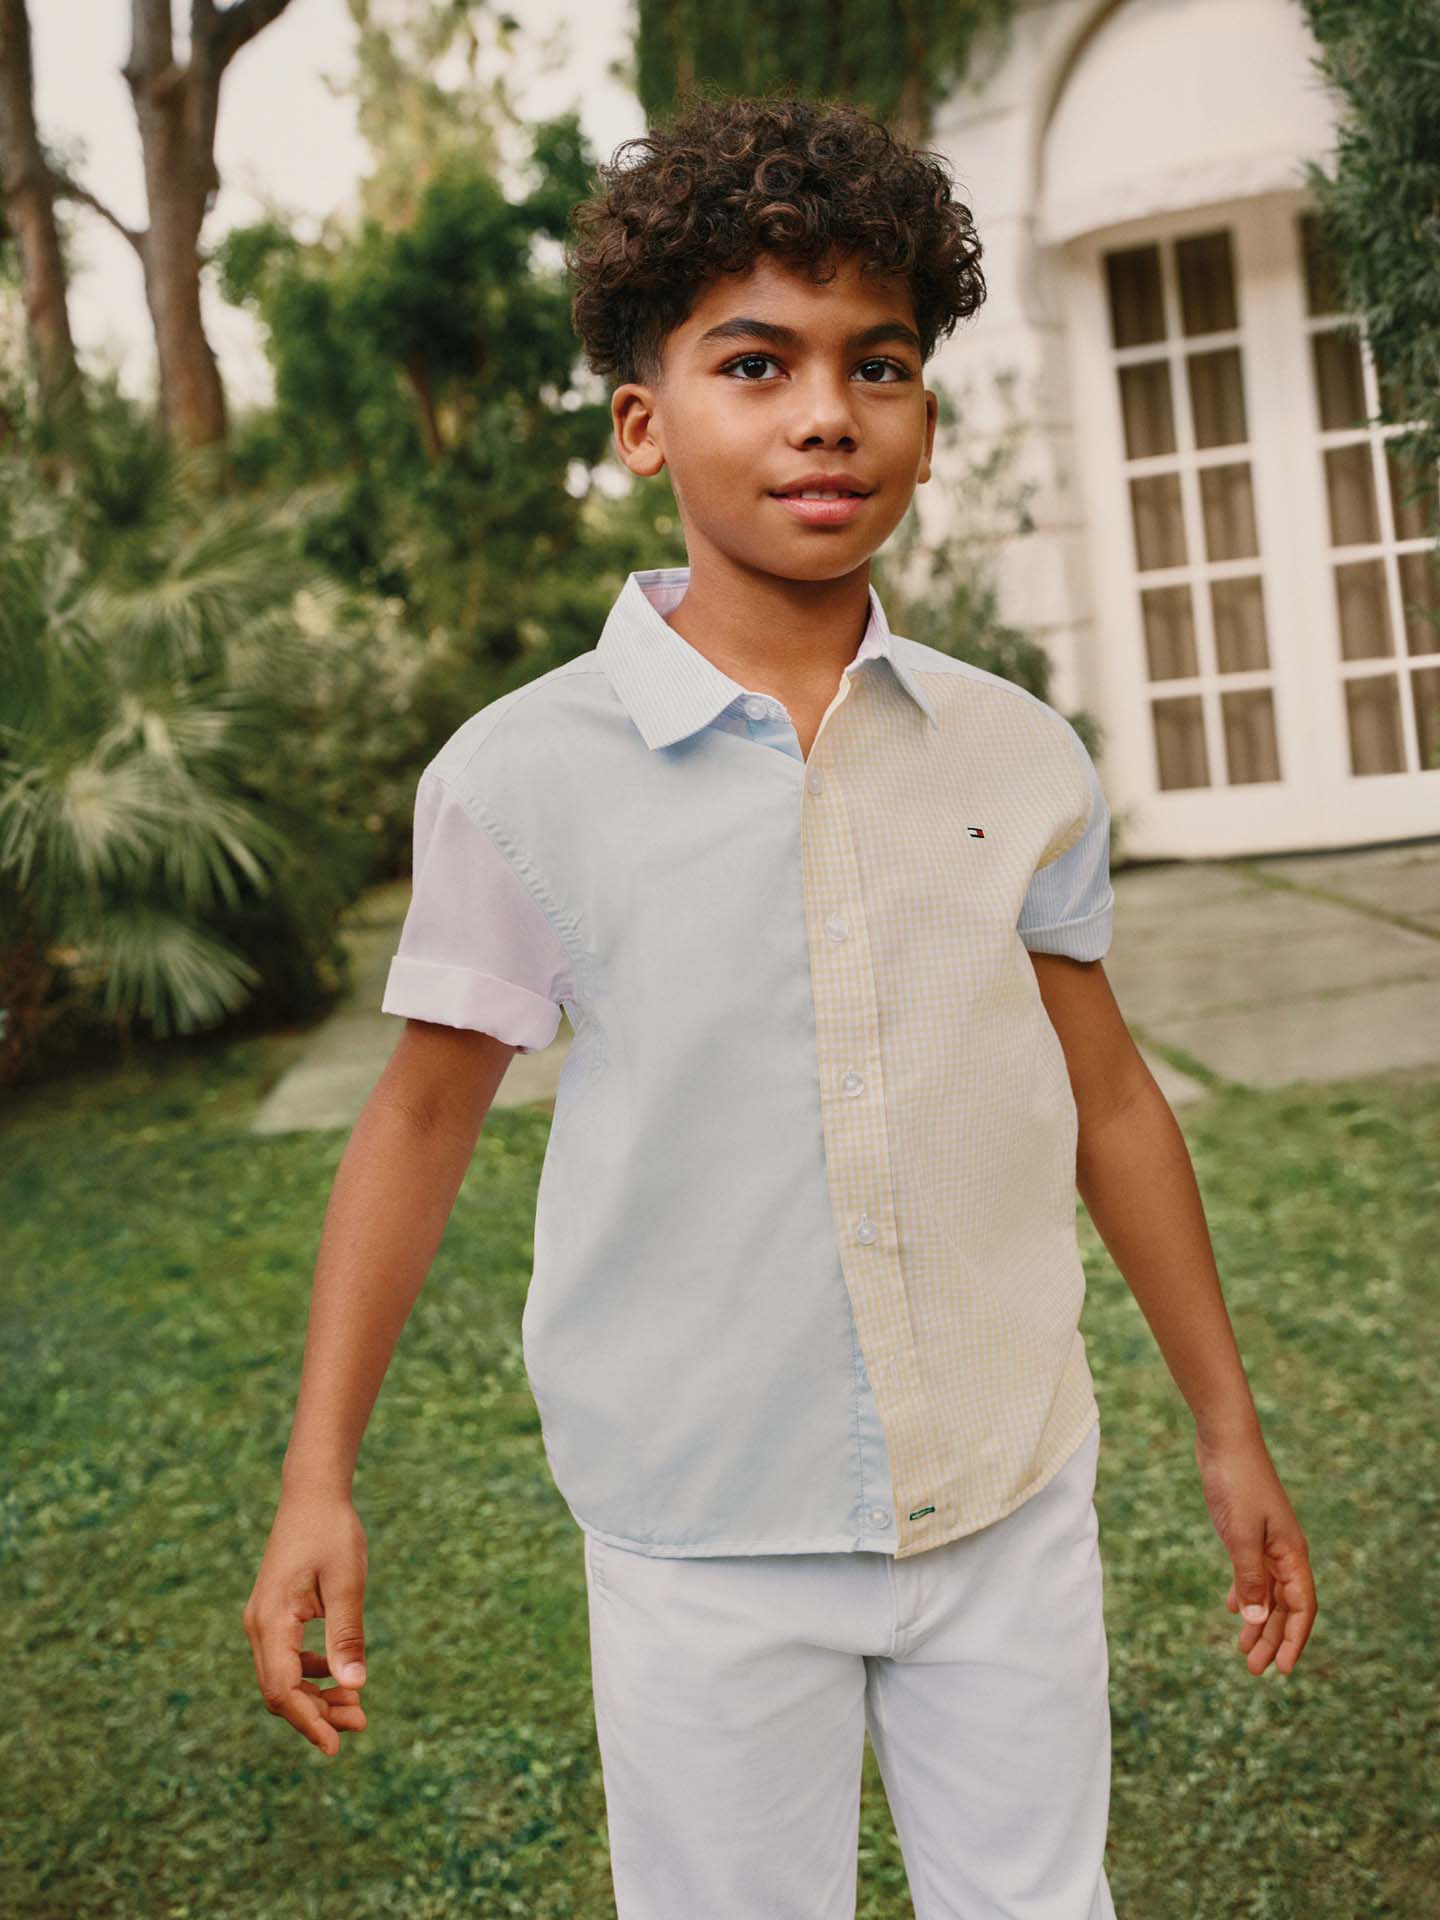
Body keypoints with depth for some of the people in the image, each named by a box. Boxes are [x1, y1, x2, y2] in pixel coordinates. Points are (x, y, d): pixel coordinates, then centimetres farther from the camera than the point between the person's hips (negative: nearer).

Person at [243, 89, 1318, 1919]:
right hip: (705, 1545, -2)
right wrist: (317, 1483, -2)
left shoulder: (1019, 759, -2)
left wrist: (1229, 1430, 13)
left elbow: (1106, 1103, 8)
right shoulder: (518, 776, -10)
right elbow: (423, 1115, 0)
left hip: (1016, 1508, 3)